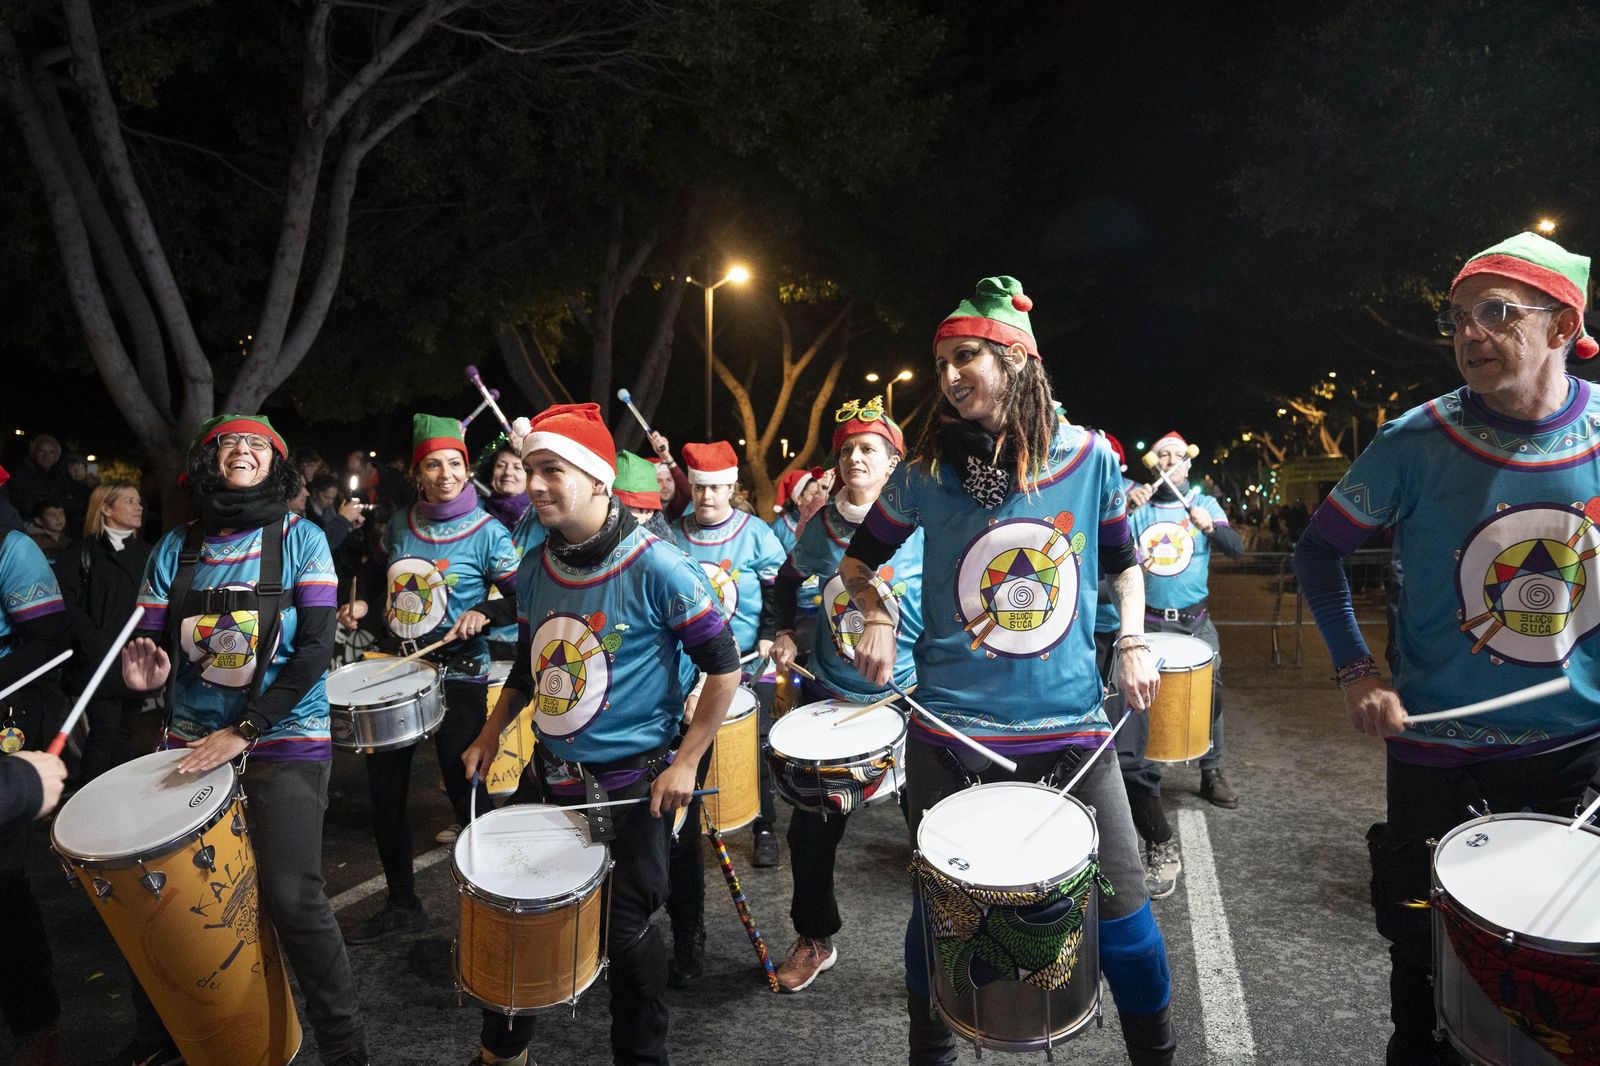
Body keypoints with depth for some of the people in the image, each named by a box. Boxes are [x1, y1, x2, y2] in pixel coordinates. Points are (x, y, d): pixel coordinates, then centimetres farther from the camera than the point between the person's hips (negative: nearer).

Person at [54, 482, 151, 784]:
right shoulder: (82, 552, 1)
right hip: (99, 661, -4)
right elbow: (66, 604, -8)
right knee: (104, 728, -9)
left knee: (125, 729, 9)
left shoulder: (145, 553, 15)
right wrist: (96, 644, -14)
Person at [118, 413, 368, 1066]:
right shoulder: (175, 548, 7)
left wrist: (242, 731, -15)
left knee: (290, 895, -10)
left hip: (285, 742, -3)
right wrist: (145, 674, -15)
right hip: (190, 739, 4)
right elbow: (149, 640, 10)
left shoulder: (300, 539, -1)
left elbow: (316, 649, -8)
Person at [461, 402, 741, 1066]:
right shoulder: (534, 570, 1)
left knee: (626, 929, 5)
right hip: (548, 775, 6)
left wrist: (685, 763, -15)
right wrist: (491, 734, 10)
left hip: (633, 786, -6)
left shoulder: (656, 569, -19)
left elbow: (723, 665, -14)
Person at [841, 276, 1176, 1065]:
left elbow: (1122, 560, 14)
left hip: (1071, 725, 1)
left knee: (1120, 899, 6)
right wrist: (876, 618, -9)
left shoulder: (1088, 457, -1)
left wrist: (1132, 642, 0)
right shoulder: (927, 473, -3)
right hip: (951, 730, 0)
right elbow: (858, 562, 10)